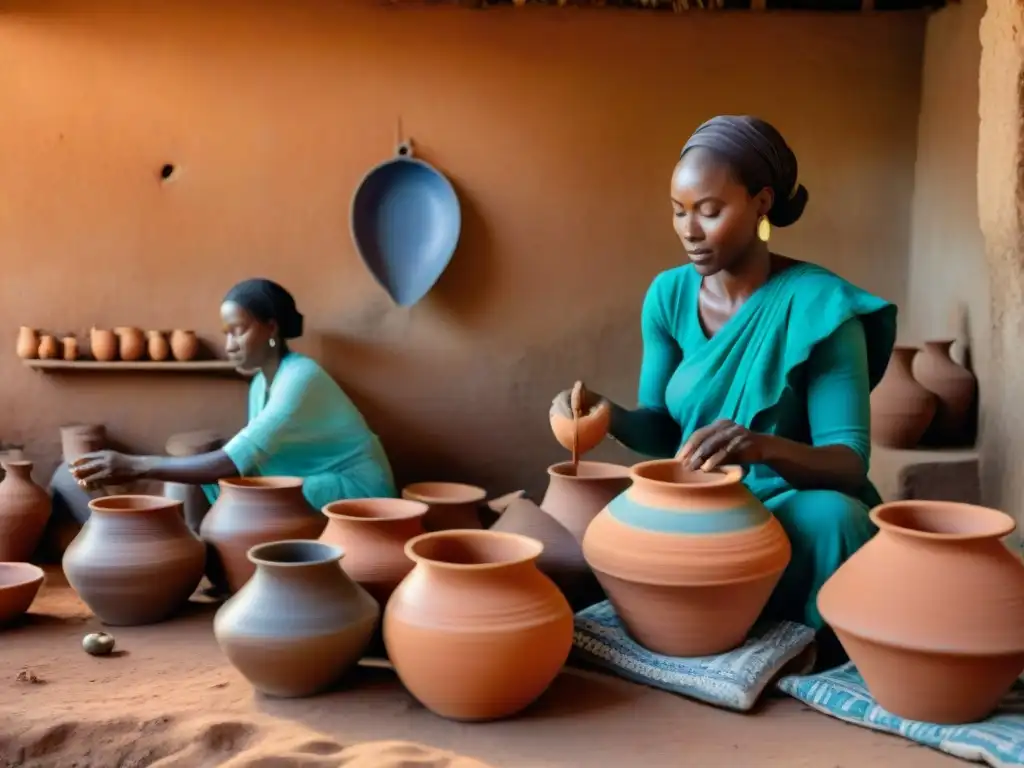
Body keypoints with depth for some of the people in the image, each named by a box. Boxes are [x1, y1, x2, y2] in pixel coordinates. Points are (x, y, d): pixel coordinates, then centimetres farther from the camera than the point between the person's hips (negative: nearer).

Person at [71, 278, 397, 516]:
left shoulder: (300, 378, -23)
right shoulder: (261, 384, 7)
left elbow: (234, 462, -32)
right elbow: (248, 458, 0)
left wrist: (136, 466, -34)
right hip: (305, 488, 9)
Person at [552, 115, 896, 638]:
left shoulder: (817, 303, -15)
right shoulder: (668, 295, 0)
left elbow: (849, 462, -20)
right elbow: (662, 430, 6)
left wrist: (765, 448, -41)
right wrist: (607, 414, -17)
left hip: (792, 508, -4)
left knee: (829, 518, -36)